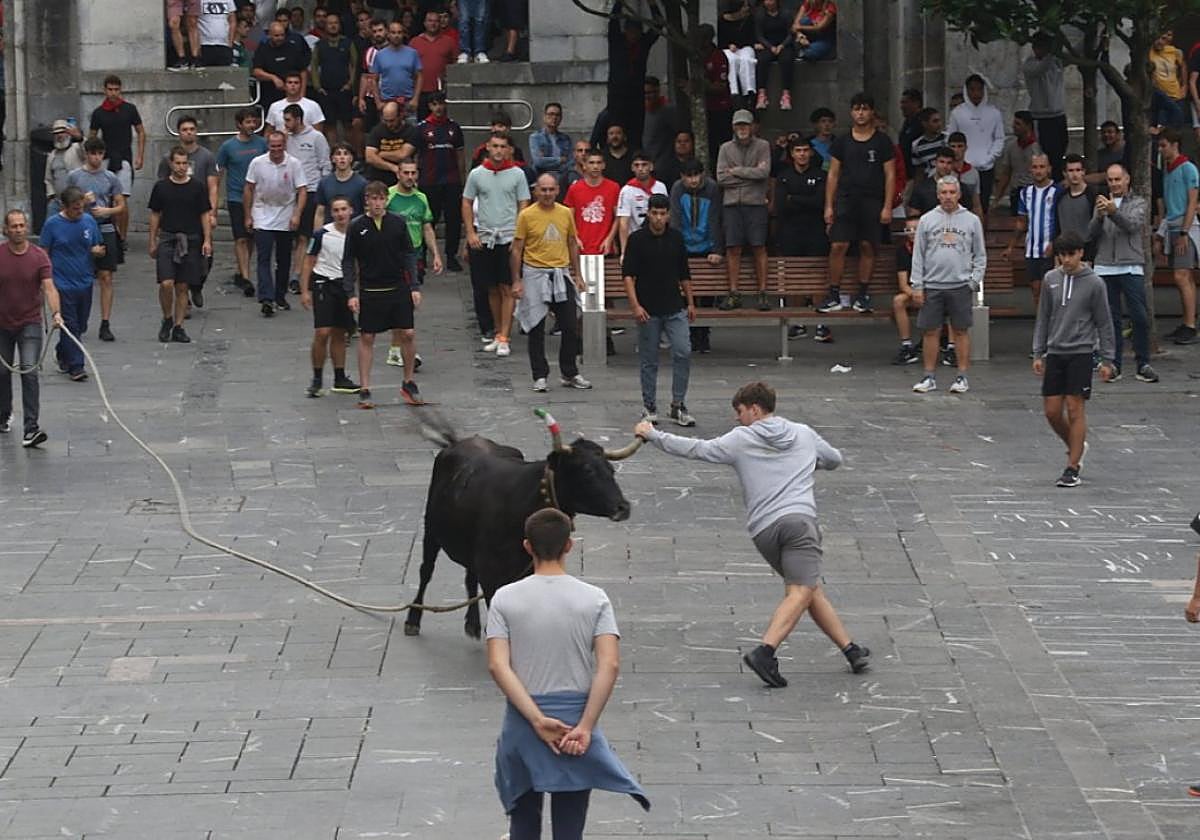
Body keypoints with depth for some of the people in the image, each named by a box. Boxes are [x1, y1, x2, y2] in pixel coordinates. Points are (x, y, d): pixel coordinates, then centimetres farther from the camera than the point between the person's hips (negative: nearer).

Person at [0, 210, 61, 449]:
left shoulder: (39, 256, -10)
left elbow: (49, 287, -19)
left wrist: (56, 313, -35)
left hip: (30, 323, -2)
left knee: (30, 372, -13)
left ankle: (31, 429, -18)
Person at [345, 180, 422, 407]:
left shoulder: (398, 224, 1)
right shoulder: (357, 227, -2)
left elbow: (409, 256, 6)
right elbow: (350, 261, 2)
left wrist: (415, 287, 0)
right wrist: (351, 294, -3)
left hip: (398, 288, 1)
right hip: (370, 292, -1)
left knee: (408, 334, -2)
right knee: (366, 337, 1)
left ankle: (408, 383, 15)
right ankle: (364, 390, 8)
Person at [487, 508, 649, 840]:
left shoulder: (505, 599, -3)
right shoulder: (594, 599, -3)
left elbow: (498, 666, -12)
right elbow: (609, 666, -13)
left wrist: (537, 720, -14)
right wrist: (585, 727, -13)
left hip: (524, 725, 0)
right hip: (577, 719, 0)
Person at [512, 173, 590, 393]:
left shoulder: (566, 213, 5)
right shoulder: (527, 215, -5)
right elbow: (517, 249, -3)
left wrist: (577, 275, 11)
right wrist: (517, 280, -7)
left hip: (561, 274, 3)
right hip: (535, 274, -3)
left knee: (571, 327, 4)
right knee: (536, 329, 2)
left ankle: (570, 374, 17)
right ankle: (540, 376, 9)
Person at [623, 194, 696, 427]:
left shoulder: (676, 238, 6)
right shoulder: (637, 240, -5)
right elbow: (628, 275, -7)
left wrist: (690, 302, 14)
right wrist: (635, 305, -17)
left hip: (675, 309, 3)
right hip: (648, 311, -3)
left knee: (683, 353, -9)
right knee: (649, 361, 4)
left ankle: (678, 406, -3)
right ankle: (649, 408, 15)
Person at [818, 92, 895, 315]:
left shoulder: (882, 142, 4)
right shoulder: (842, 142, 9)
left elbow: (890, 175, 3)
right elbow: (833, 175, 10)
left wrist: (887, 207, -5)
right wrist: (829, 205, 3)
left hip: (872, 201, -1)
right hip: (846, 199, 1)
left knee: (867, 247, 1)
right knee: (838, 246, -7)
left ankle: (862, 296, 10)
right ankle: (834, 297, -4)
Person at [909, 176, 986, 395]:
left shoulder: (971, 220, 6)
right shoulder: (927, 220, 7)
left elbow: (980, 255, 8)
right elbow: (918, 255, 7)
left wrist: (974, 281, -2)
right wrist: (917, 285, 1)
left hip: (960, 286, -1)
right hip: (932, 285, 1)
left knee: (961, 330, 2)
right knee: (930, 331, 2)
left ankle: (962, 377, 8)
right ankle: (929, 377, 10)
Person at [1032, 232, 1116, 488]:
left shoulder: (1093, 283, -5)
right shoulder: (1051, 279, 6)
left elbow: (1104, 323, -1)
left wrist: (1107, 360, -2)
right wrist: (1038, 353, 10)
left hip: (1080, 354, -4)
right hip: (1055, 353, 4)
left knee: (1075, 409, -6)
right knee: (1052, 411, 4)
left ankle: (1072, 468, -1)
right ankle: (1076, 447, 30)